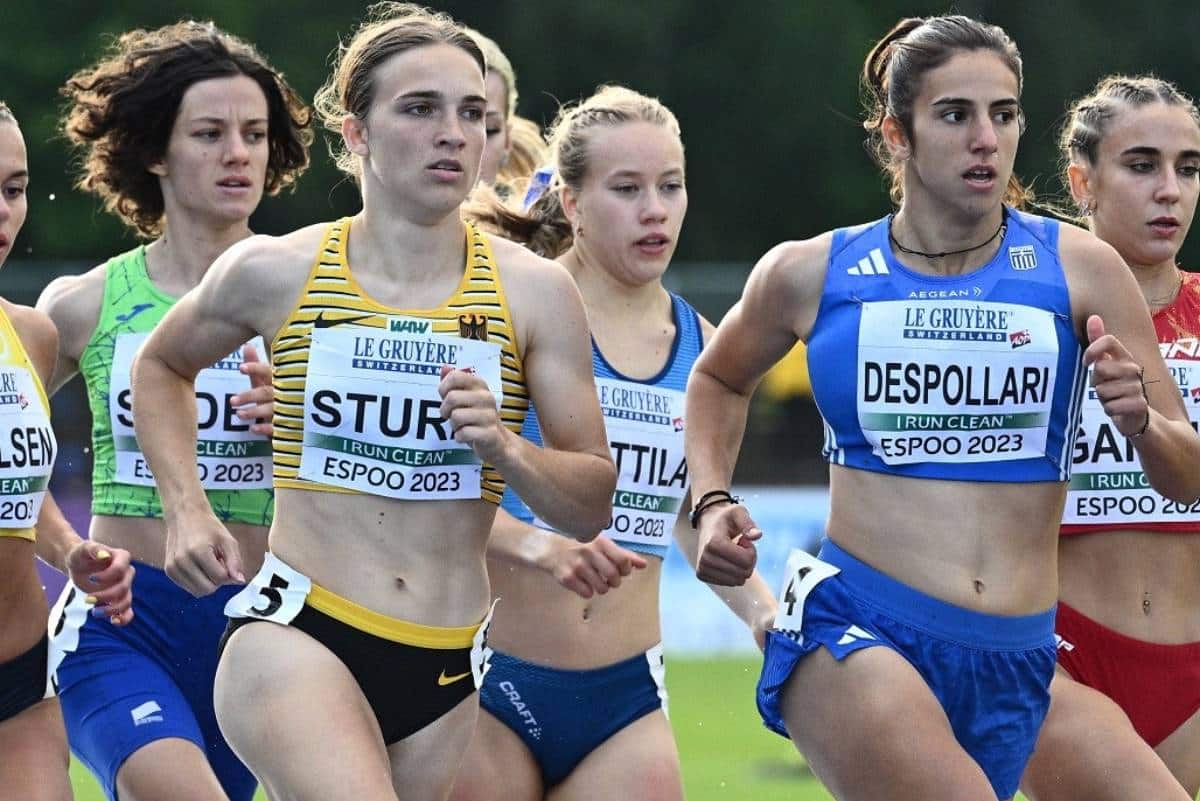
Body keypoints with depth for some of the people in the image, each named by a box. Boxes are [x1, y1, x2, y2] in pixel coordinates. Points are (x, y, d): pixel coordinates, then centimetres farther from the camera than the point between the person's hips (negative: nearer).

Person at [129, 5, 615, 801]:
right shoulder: (275, 273, 0)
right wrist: (187, 511, 9)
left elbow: (593, 506, 6)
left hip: (445, 671, 3)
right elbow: (160, 367, 22)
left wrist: (505, 451, -14)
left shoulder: (533, 293, 2)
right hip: (298, 638, -3)